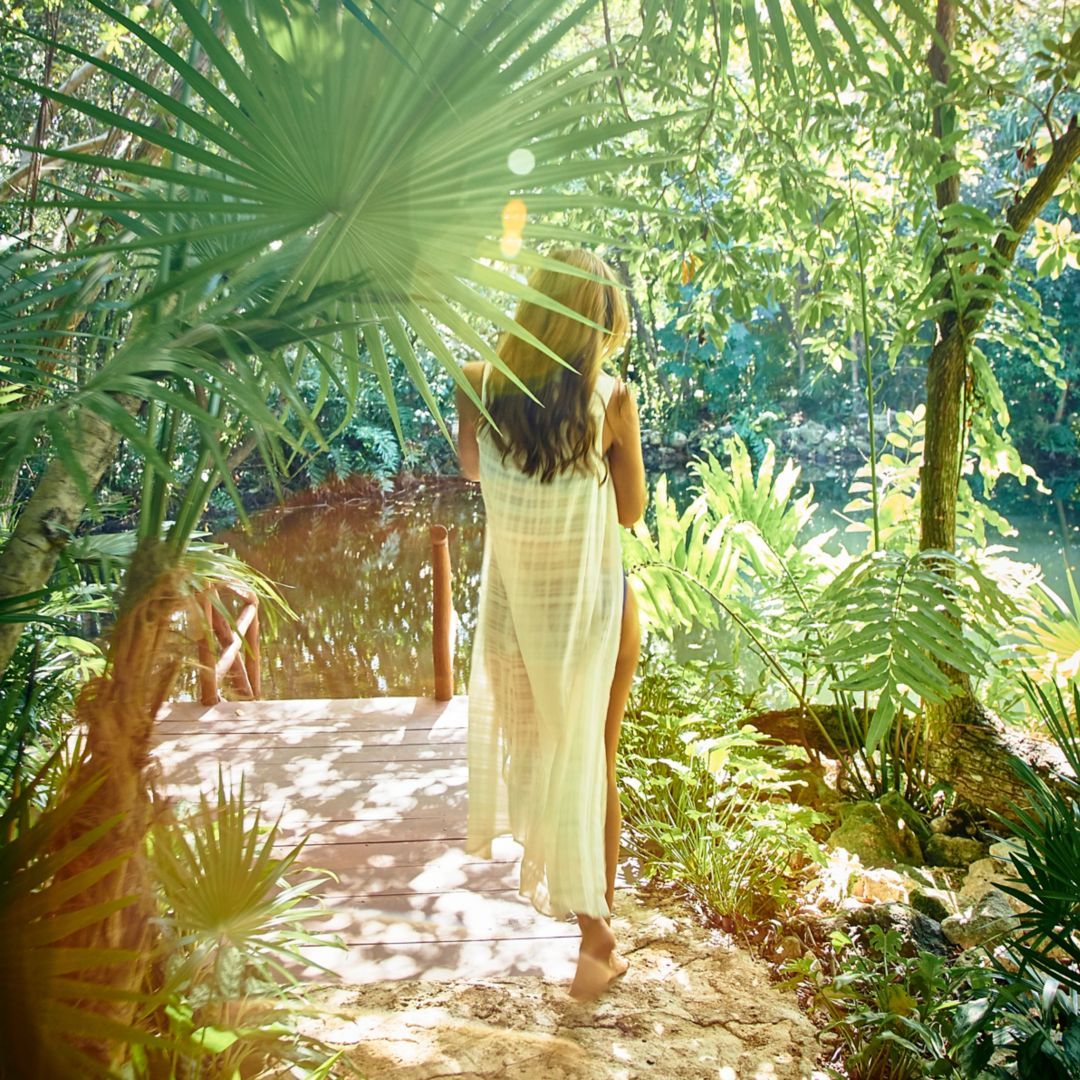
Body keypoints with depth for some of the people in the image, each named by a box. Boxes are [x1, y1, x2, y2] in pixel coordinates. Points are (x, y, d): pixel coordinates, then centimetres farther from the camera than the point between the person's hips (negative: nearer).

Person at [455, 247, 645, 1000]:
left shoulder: (482, 387, -12)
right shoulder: (611, 399, -17)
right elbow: (632, 510, -5)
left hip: (514, 605, 2)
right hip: (594, 606, -1)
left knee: (529, 749, 23)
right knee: (593, 766, 13)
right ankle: (596, 932, 24)